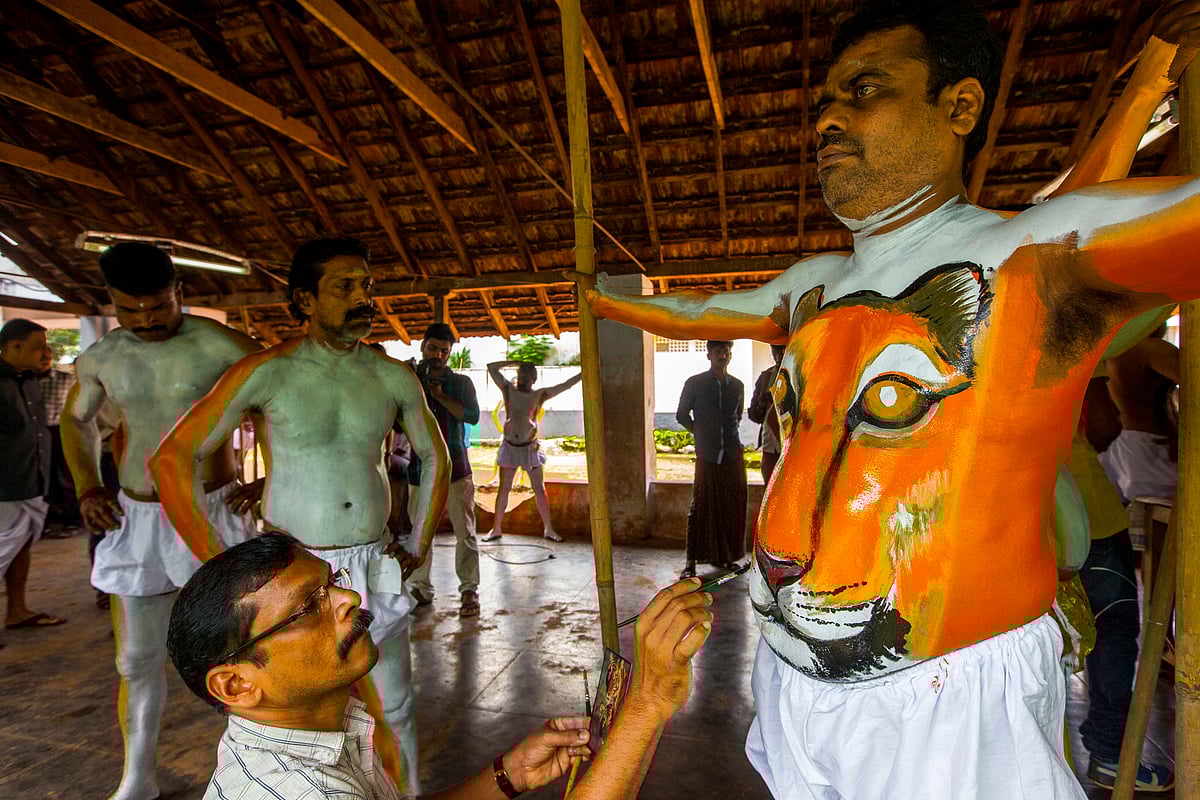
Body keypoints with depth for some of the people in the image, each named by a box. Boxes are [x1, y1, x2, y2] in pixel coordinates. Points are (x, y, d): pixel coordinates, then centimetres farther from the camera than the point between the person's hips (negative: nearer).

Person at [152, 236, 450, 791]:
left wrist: (419, 547, 8)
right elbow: (172, 458, -7)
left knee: (393, 712, 15)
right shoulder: (268, 372, -10)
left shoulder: (393, 377, 0)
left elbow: (435, 457, 13)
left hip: (374, 569, 3)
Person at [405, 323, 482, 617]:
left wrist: (441, 396, -13)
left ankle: (469, 590, 4)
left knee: (465, 532, -4)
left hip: (455, 467, -1)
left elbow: (472, 415, -7)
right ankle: (421, 588, 20)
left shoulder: (461, 383, 9)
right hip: (420, 467, 1)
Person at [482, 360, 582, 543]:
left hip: (530, 447, -1)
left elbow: (566, 385, 1)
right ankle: (497, 529, 16)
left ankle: (548, 529, 11)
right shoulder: (509, 389, 6)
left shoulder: (540, 395, 2)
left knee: (540, 490, 2)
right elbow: (491, 367, 6)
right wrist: (514, 362, 5)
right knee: (503, 489, 7)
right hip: (509, 447, 1)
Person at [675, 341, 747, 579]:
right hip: (707, 455, -4)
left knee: (733, 506, 7)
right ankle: (691, 561, 6)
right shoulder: (694, 384, -3)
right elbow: (681, 415, 7)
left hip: (733, 454, 4)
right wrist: (701, 433, 7)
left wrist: (727, 434, 12)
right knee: (701, 507, -2)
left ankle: (727, 555, 22)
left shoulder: (737, 386, 8)